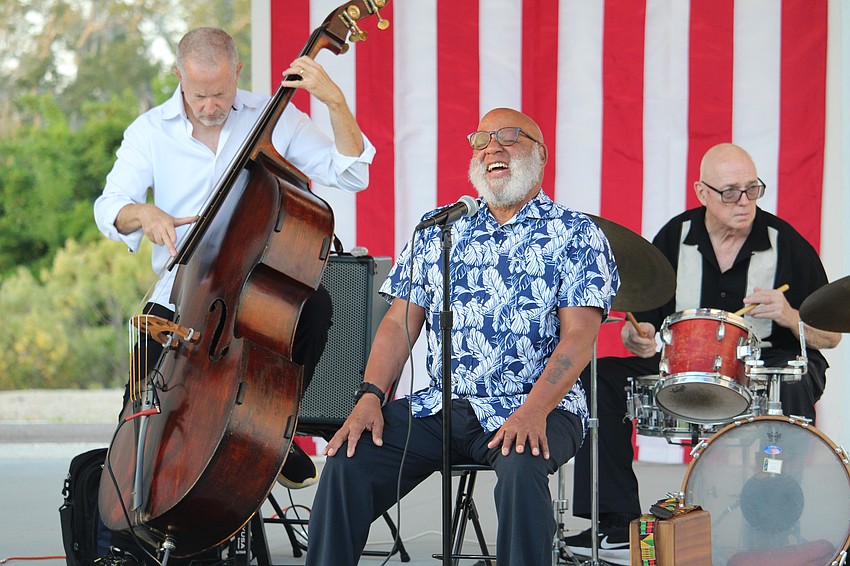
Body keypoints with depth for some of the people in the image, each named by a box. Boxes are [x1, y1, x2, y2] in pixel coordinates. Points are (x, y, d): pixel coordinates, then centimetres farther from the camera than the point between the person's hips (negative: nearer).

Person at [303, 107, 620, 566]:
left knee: (520, 469, -37)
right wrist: (371, 395, -7)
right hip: (440, 405, 4)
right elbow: (399, 323, 11)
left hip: (538, 408, -4)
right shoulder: (437, 230, 15)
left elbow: (578, 335, -8)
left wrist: (533, 411, -24)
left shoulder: (574, 235, 2)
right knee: (348, 460, -19)